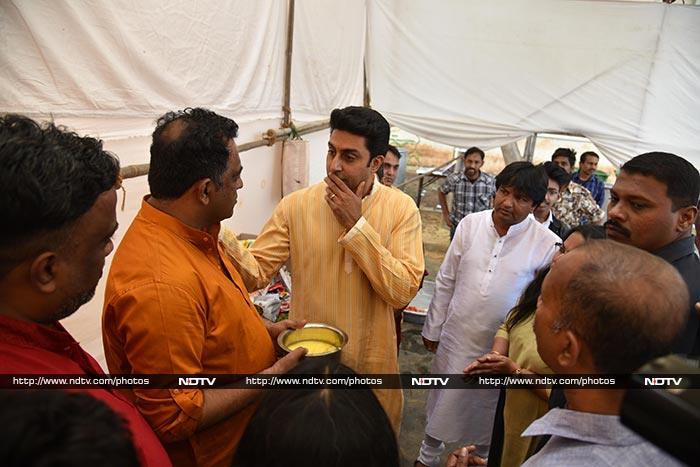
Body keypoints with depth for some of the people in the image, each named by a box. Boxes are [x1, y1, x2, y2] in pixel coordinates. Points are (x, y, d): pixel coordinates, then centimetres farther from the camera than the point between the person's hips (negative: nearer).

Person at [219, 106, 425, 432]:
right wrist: (222, 239, -31)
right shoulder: (295, 205, -10)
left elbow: (403, 291, -20)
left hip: (371, 361, 0)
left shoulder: (401, 208, -11)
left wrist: (357, 225, -23)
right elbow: (256, 273, -13)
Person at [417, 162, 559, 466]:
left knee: (488, 407, 21)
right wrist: (433, 328, 5)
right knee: (443, 400, 20)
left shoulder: (547, 244, -14)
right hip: (456, 336, 2)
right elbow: (446, 282, 1)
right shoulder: (470, 224, -6)